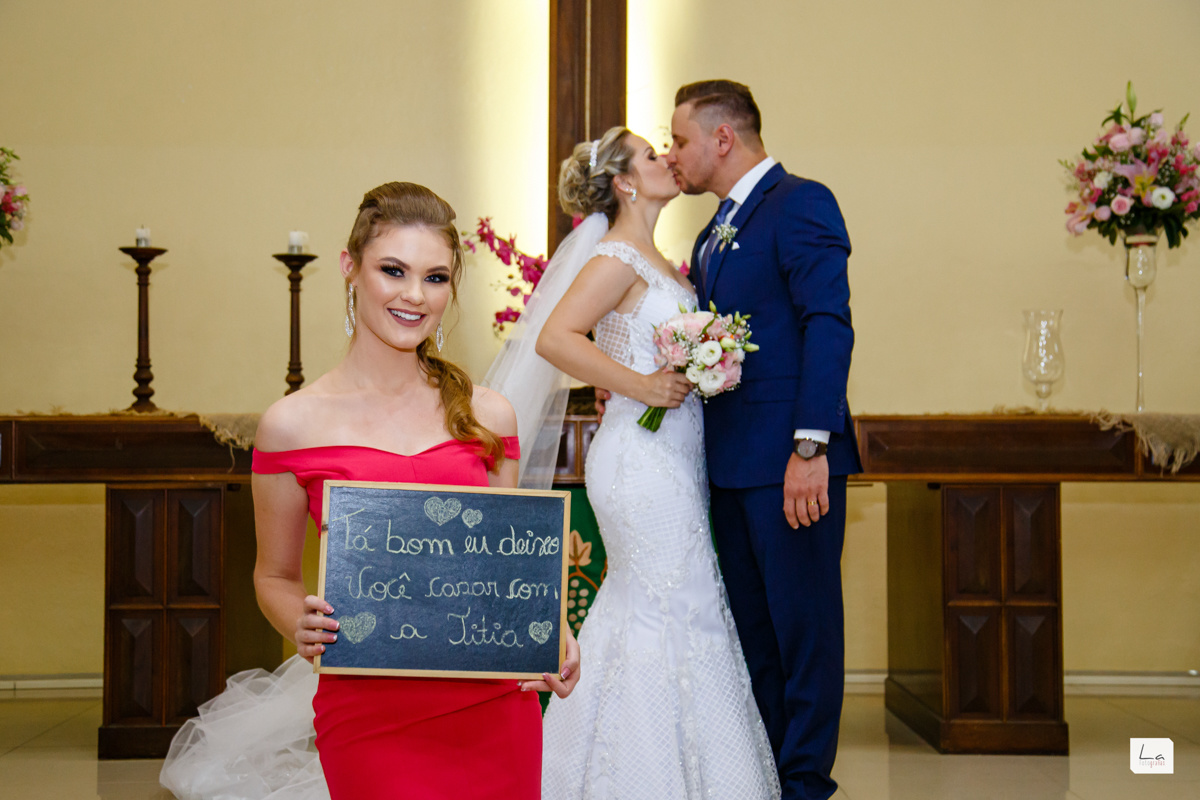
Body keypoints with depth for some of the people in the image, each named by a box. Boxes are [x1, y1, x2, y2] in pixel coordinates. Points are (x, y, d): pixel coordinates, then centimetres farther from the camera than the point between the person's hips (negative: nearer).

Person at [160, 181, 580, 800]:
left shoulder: (487, 415, 5)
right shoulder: (293, 425, -1)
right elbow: (275, 575, 9)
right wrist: (301, 625, -13)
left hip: (493, 707, 3)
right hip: (368, 717, -2)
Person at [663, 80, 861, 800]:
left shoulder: (800, 203, -8)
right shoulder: (714, 235, 20)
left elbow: (828, 328, -17)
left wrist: (810, 448, -23)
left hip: (790, 466, -9)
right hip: (733, 466, 9)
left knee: (804, 628, -1)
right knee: (752, 632, 15)